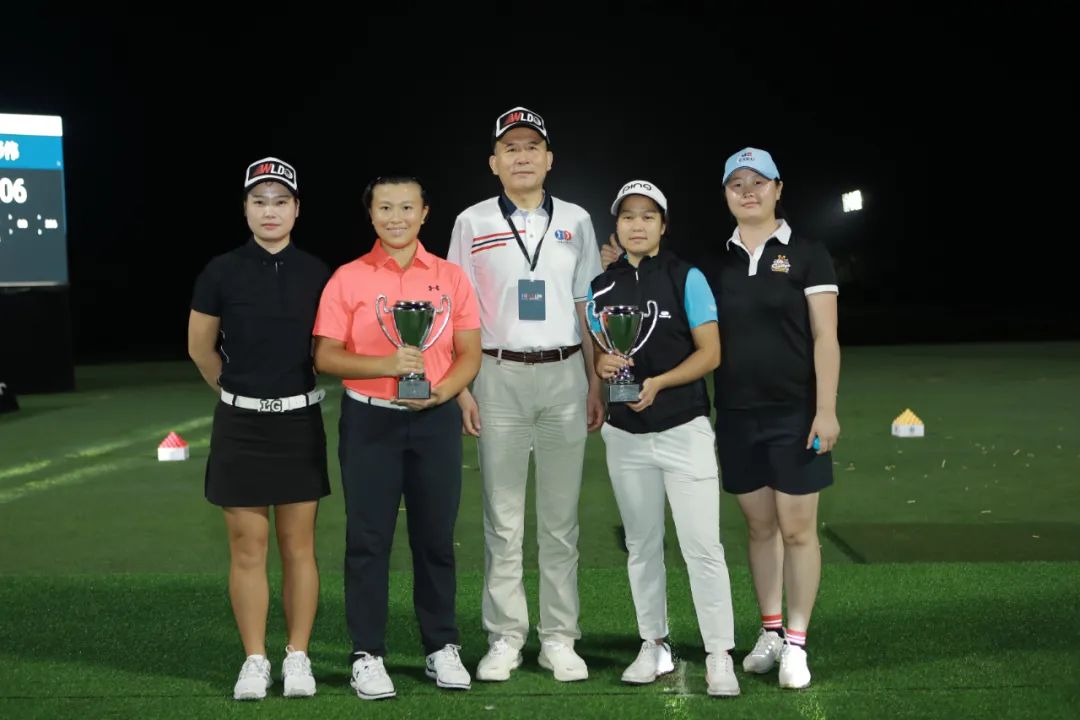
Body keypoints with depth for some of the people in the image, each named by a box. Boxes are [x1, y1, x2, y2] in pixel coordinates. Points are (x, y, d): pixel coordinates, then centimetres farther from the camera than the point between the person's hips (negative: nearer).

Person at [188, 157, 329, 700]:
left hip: (300, 422, 1)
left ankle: (298, 657, 15)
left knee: (298, 546, 5)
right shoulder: (221, 273, -4)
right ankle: (254, 661, 13)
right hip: (240, 424, -1)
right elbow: (200, 348, 8)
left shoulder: (317, 274, -1)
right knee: (247, 547, 3)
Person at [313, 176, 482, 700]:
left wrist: (442, 390, -13)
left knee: (435, 536, 7)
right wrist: (385, 365, -19)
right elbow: (325, 357, -4)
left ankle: (442, 648, 19)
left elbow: (469, 353, 6)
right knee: (368, 538, 2)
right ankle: (367, 655, 11)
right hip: (369, 421, -1)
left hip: (435, 420, 2)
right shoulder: (347, 279, 0)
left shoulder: (450, 277, 5)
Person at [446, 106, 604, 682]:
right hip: (500, 375, -1)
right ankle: (504, 638, 11)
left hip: (564, 375, 1)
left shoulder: (575, 221, 10)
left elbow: (588, 309, 12)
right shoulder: (473, 223, 5)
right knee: (502, 518, 2)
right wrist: (461, 387, -3)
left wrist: (595, 383, 6)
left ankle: (559, 638, 12)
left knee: (560, 516, 4)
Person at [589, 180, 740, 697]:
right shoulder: (601, 287, 7)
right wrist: (602, 365, -13)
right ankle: (653, 645, 24)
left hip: (683, 430, -4)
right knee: (641, 545, 12)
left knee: (702, 546, -8)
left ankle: (720, 655, 0)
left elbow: (710, 353, -7)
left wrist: (658, 383, -21)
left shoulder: (686, 278, -4)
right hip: (625, 435, 4)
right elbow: (596, 354, 11)